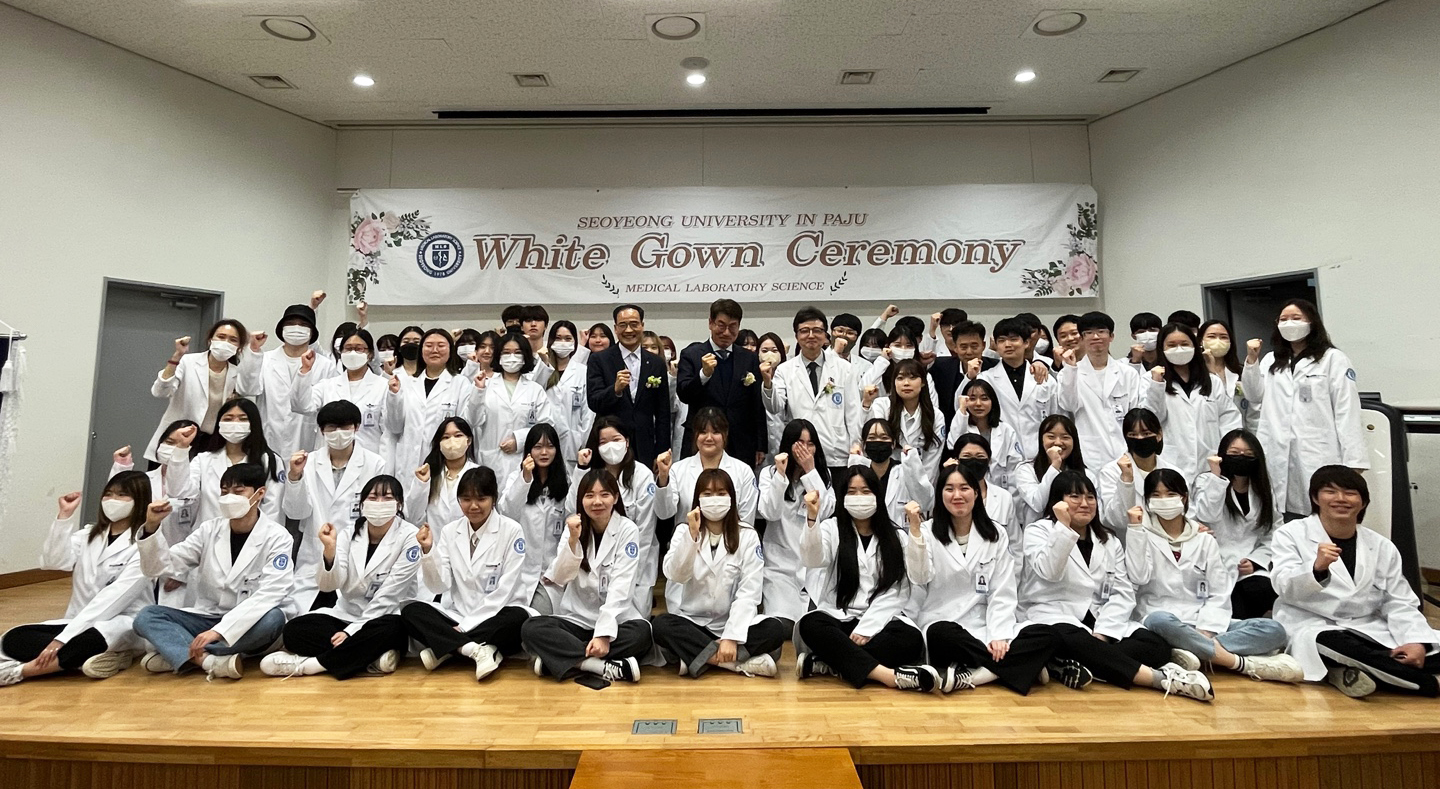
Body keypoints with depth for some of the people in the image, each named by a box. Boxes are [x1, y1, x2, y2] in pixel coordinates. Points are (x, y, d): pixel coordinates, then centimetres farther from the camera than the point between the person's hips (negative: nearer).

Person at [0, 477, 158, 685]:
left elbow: (115, 597, -17)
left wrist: (63, 637, -22)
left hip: (123, 624, -7)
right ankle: (100, 657, -24)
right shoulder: (88, 535, 13)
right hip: (80, 621, 7)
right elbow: (52, 561, -4)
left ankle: (20, 670, -21)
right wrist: (65, 516, -11)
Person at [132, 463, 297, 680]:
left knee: (273, 619, -35)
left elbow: (269, 594, -23)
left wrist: (220, 630, -32)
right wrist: (151, 528, -17)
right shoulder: (209, 530, 1)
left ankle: (176, 654, -21)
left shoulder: (277, 538, -12)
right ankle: (211, 661, -33)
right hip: (208, 618, 4)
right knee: (146, 616, -15)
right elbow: (160, 568, -1)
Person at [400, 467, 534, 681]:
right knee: (410, 612, -18)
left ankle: (446, 648, -21)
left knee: (519, 618, -33)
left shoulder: (511, 530, -9)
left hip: (496, 615, -3)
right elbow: (440, 585, -4)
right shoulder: (449, 531, 2)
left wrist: (466, 625, -15)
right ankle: (475, 649, -29)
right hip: (457, 614, 3)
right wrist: (428, 550, -20)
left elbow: (505, 589, -12)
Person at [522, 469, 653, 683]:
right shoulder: (574, 527, 1)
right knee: (532, 629, -24)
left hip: (616, 618, -2)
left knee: (642, 632, -33)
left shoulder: (628, 530, -8)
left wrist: (604, 633, -26)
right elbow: (559, 579, -11)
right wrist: (573, 539, -25)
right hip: (576, 619, 2)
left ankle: (560, 659, -25)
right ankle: (607, 667, -29)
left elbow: (620, 587, -16)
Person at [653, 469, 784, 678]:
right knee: (661, 625, -29)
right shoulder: (684, 531, 1)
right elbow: (674, 575, -16)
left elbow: (749, 592, -11)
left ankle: (700, 656, -25)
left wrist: (732, 637, -22)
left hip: (733, 622, -1)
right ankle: (742, 661, -28)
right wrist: (692, 534, -28)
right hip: (693, 623, 1)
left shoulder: (747, 536, -2)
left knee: (775, 630, -26)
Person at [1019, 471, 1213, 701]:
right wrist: (1063, 526, -22)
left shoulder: (1110, 541, 16)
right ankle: (1161, 678, -35)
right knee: (1078, 643, -37)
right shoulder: (1038, 531, 3)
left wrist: (1102, 632, -11)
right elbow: (1049, 572, -17)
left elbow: (1123, 593, 5)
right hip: (1052, 618, -5)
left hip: (1099, 621, 5)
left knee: (1157, 644, -19)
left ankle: (1077, 667, -34)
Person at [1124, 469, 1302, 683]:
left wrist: (1206, 631, -12)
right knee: (1161, 621, -39)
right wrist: (1135, 529, -15)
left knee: (1273, 629, -16)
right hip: (1159, 619, -4)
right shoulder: (1143, 535, 4)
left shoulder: (1205, 539, 11)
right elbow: (1138, 578, -13)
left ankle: (1193, 650, -31)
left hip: (1201, 624, 4)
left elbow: (1219, 593, 4)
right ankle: (1243, 663, -27)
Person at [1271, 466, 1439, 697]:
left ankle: (1348, 671, -15)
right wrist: (1317, 568, -35)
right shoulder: (1291, 533, -1)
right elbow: (1286, 588, -14)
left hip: (1371, 631, 5)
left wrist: (1416, 641, -13)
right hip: (1311, 629, -4)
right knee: (1332, 644, -37)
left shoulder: (1382, 547, 11)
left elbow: (1400, 604, 7)